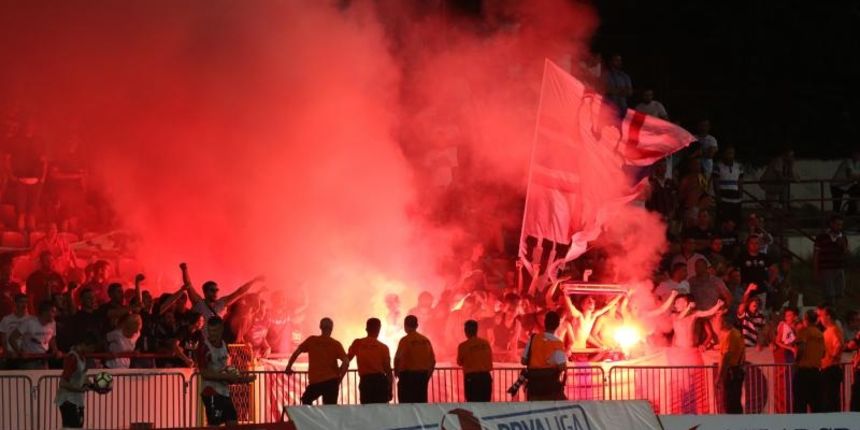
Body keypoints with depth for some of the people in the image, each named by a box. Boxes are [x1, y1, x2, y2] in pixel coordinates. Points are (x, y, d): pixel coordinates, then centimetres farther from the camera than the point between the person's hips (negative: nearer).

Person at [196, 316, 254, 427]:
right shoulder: (204, 347, -12)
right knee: (214, 425, -9)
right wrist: (227, 376, -23)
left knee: (232, 423, 9)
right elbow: (205, 373, -18)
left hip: (224, 392, 8)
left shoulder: (223, 344, 12)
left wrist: (240, 378, 5)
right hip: (212, 393, -8)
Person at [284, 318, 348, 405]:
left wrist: (288, 367, 12)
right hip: (331, 381, 0)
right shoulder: (336, 344, -1)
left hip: (315, 381, 0)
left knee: (306, 400, 24)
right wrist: (340, 376, 2)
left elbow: (296, 353, -1)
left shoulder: (311, 340, 1)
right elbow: (345, 361, -11)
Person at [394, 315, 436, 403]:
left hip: (408, 375, -5)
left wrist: (396, 373, 5)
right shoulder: (426, 340, 7)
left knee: (407, 404, -4)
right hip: (423, 375, 5)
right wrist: (427, 375, 20)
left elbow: (398, 359, -12)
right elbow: (433, 361, 10)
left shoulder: (405, 340, -9)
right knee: (422, 403, 8)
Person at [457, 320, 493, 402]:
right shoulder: (486, 343, 2)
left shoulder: (463, 346, -8)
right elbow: (490, 360, 10)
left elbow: (459, 362, 6)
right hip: (485, 376, 4)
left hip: (471, 377, -4)